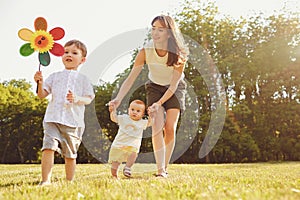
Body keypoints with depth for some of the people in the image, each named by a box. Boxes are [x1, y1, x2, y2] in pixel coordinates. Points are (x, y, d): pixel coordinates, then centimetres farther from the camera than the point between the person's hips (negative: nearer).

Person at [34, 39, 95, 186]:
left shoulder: (83, 79, 13)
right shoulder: (54, 76, 16)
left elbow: (89, 99, 4)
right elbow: (42, 95, 10)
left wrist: (77, 99, -16)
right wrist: (40, 83, -9)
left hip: (73, 121, 0)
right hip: (53, 119, 0)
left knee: (70, 154, 5)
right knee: (48, 147, -18)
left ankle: (70, 181, 19)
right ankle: (45, 180, -17)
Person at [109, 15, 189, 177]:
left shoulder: (179, 54, -29)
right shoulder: (145, 51, -26)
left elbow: (173, 85, -24)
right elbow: (131, 78, -27)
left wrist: (159, 103, -35)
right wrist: (118, 99, -40)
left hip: (175, 89, 0)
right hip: (154, 87, 1)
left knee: (170, 128, -9)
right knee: (157, 126, -17)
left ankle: (165, 168, 6)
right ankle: (160, 170, -18)